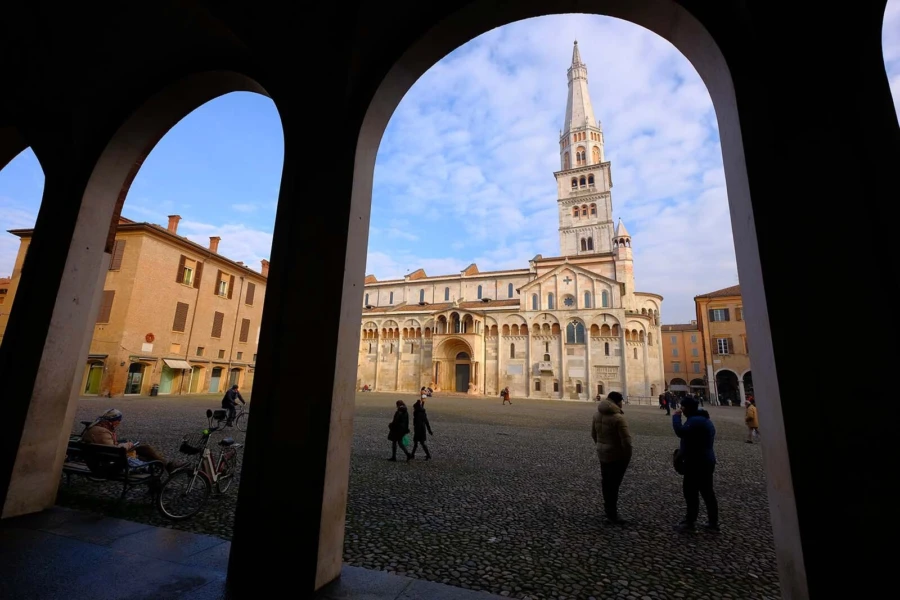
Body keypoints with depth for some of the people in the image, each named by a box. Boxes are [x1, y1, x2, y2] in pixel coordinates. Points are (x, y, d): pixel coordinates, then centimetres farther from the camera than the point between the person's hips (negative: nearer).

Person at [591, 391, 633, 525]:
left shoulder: (598, 414, 3)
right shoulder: (618, 418, -22)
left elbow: (593, 433, 13)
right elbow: (626, 440, -22)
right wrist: (628, 456, -10)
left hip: (602, 453, 7)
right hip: (617, 455, -7)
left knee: (606, 482, 19)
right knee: (614, 484, 2)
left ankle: (608, 508, 33)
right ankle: (612, 515, 10)